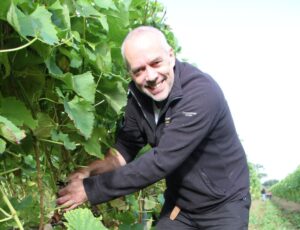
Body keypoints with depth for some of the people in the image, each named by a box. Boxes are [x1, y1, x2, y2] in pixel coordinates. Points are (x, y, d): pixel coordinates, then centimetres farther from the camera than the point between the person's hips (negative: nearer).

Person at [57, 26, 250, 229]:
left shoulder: (201, 92, -29)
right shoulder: (138, 95, -8)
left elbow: (162, 161, -33)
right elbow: (125, 148, 0)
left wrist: (92, 189, -29)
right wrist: (89, 172, -18)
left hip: (224, 205, -5)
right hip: (179, 204, 5)